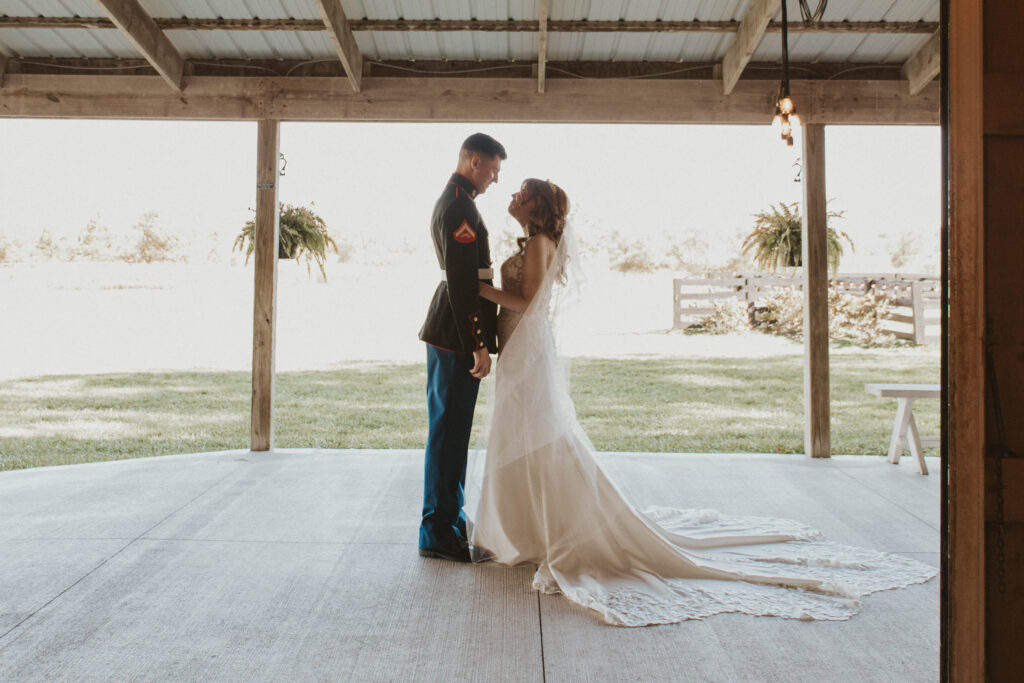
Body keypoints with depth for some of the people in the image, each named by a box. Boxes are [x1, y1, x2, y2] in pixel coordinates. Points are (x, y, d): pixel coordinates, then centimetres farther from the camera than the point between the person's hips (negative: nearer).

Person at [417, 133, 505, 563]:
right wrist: (479, 345, -21)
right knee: (448, 433, -3)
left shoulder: (451, 201, 17)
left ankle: (449, 519, 28)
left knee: (450, 431, 16)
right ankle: (438, 534, 7)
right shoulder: (459, 208, -16)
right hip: (457, 334, -11)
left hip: (449, 332, 11)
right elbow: (461, 284, -22)